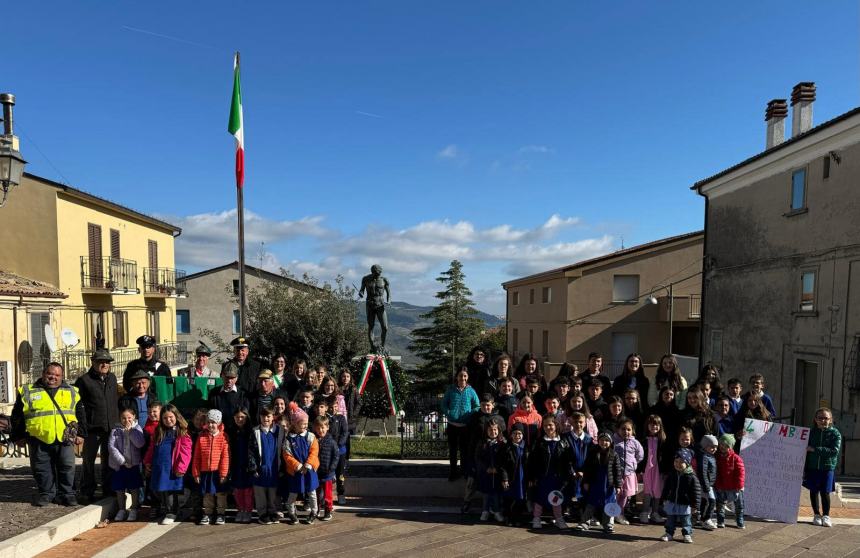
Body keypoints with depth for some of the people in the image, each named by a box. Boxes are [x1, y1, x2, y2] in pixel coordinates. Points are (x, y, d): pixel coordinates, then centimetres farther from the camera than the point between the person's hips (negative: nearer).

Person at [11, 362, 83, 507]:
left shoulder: (72, 392, 8)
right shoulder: (27, 391, 5)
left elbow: (80, 414, 12)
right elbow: (17, 416, 10)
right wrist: (18, 436, 7)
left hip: (64, 439, 0)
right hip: (38, 440, 0)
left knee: (67, 468, 3)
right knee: (41, 469, 9)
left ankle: (67, 493, 16)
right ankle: (46, 493, 26)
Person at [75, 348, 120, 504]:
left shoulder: (112, 378, 12)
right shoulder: (84, 381, -5)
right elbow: (79, 407, -8)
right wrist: (82, 430, -13)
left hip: (111, 428, 4)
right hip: (92, 429, -4)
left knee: (108, 462, 12)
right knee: (89, 461, 6)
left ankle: (108, 491, 22)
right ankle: (87, 493, 19)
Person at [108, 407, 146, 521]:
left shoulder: (137, 428, 0)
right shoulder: (115, 430, -1)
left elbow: (140, 444, -14)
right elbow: (111, 447, -8)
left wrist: (130, 430, -14)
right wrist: (122, 461, -14)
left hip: (134, 464, -1)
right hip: (119, 464, 1)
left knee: (134, 488, 4)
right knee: (119, 488, 10)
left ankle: (134, 510, 18)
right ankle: (121, 510, 25)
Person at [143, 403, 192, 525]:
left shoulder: (182, 433, -7)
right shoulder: (159, 432, 13)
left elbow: (185, 453, -12)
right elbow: (151, 449, 19)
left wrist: (181, 468, -17)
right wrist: (147, 462, 12)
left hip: (171, 468, -6)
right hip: (157, 468, 6)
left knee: (169, 490, -1)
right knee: (157, 490, 12)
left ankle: (171, 513, 15)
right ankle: (163, 512, 31)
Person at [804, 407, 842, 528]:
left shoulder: (835, 433, -3)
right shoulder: (811, 432, 3)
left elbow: (835, 451, -15)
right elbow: (805, 450, 6)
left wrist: (814, 449, -20)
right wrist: (803, 468, 4)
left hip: (828, 467, -2)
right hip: (812, 467, 2)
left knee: (825, 492, 0)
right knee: (813, 491, 8)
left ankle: (826, 516, 16)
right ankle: (817, 515, 21)